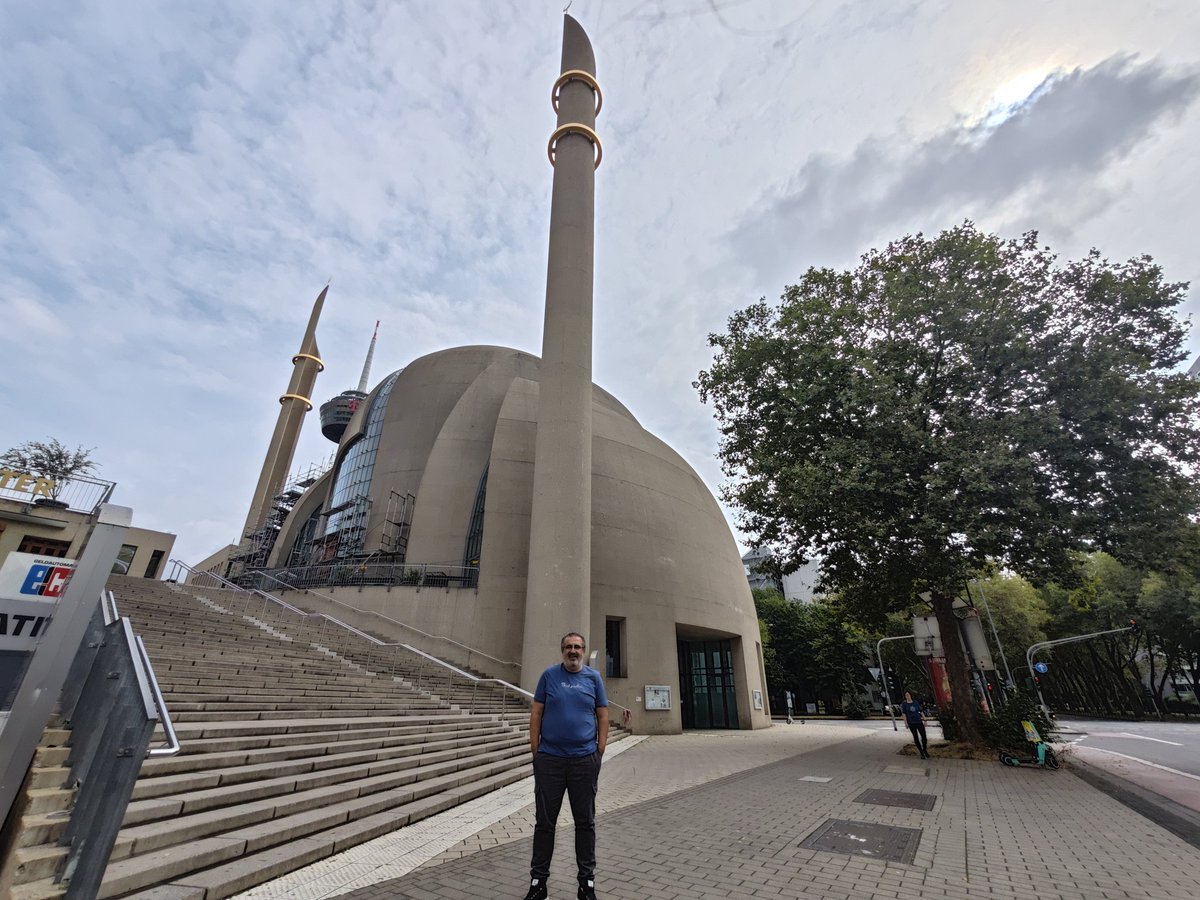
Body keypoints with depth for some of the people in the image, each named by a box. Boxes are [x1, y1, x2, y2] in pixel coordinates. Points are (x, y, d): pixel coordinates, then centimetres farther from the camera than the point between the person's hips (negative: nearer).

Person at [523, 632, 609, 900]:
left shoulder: (593, 677, 1)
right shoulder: (549, 675, -1)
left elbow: (603, 716, 4)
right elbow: (536, 714, 1)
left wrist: (599, 753, -1)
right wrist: (535, 751, -2)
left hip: (584, 760, 1)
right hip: (549, 759, 0)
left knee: (585, 822, 11)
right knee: (545, 822, 10)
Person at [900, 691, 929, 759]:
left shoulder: (915, 702, 7)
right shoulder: (904, 704, 0)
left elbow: (921, 711, 11)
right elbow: (904, 714, -2)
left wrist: (924, 720, 6)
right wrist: (906, 723, -8)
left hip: (919, 721, 2)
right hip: (911, 723, -2)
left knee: (924, 736, 1)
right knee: (916, 737, 2)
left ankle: (925, 750, 25)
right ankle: (921, 753, 13)